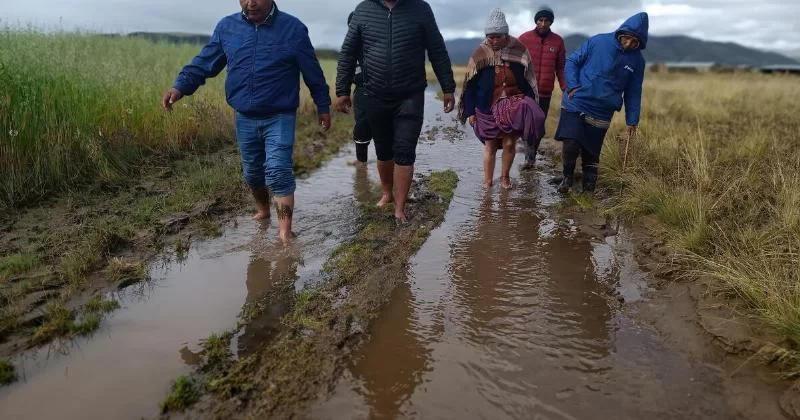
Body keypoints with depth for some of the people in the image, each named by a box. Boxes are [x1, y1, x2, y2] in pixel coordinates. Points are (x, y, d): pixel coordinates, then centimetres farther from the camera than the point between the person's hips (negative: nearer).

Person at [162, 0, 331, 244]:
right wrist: (180, 86, -9)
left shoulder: (293, 28, -6)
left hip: (280, 118, -4)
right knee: (252, 172, 16)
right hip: (245, 118, 4)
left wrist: (323, 106, 7)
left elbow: (312, 72, 1)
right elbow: (204, 63, 6)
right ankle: (263, 210, 42)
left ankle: (285, 233, -15)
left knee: (278, 173, -16)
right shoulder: (226, 27, 2)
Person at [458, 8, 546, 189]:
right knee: (490, 146, 7)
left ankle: (505, 176, 24)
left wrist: (530, 105, -1)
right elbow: (470, 85, -3)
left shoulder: (519, 50, -2)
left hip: (513, 105, 1)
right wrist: (470, 111, -4)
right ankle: (487, 182, 19)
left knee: (509, 143, 2)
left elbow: (529, 80, 4)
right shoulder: (480, 54, -5)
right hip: (488, 107, 0)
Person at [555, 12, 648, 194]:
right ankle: (567, 176, 12)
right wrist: (572, 86, -12)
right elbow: (572, 61, 1)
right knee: (571, 145, -16)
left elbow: (633, 93, 11)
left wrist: (632, 120, 9)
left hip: (601, 115, 2)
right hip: (575, 105, -2)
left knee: (591, 155, 6)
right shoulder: (598, 41, -6)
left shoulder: (637, 61, 3)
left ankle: (588, 191, 25)